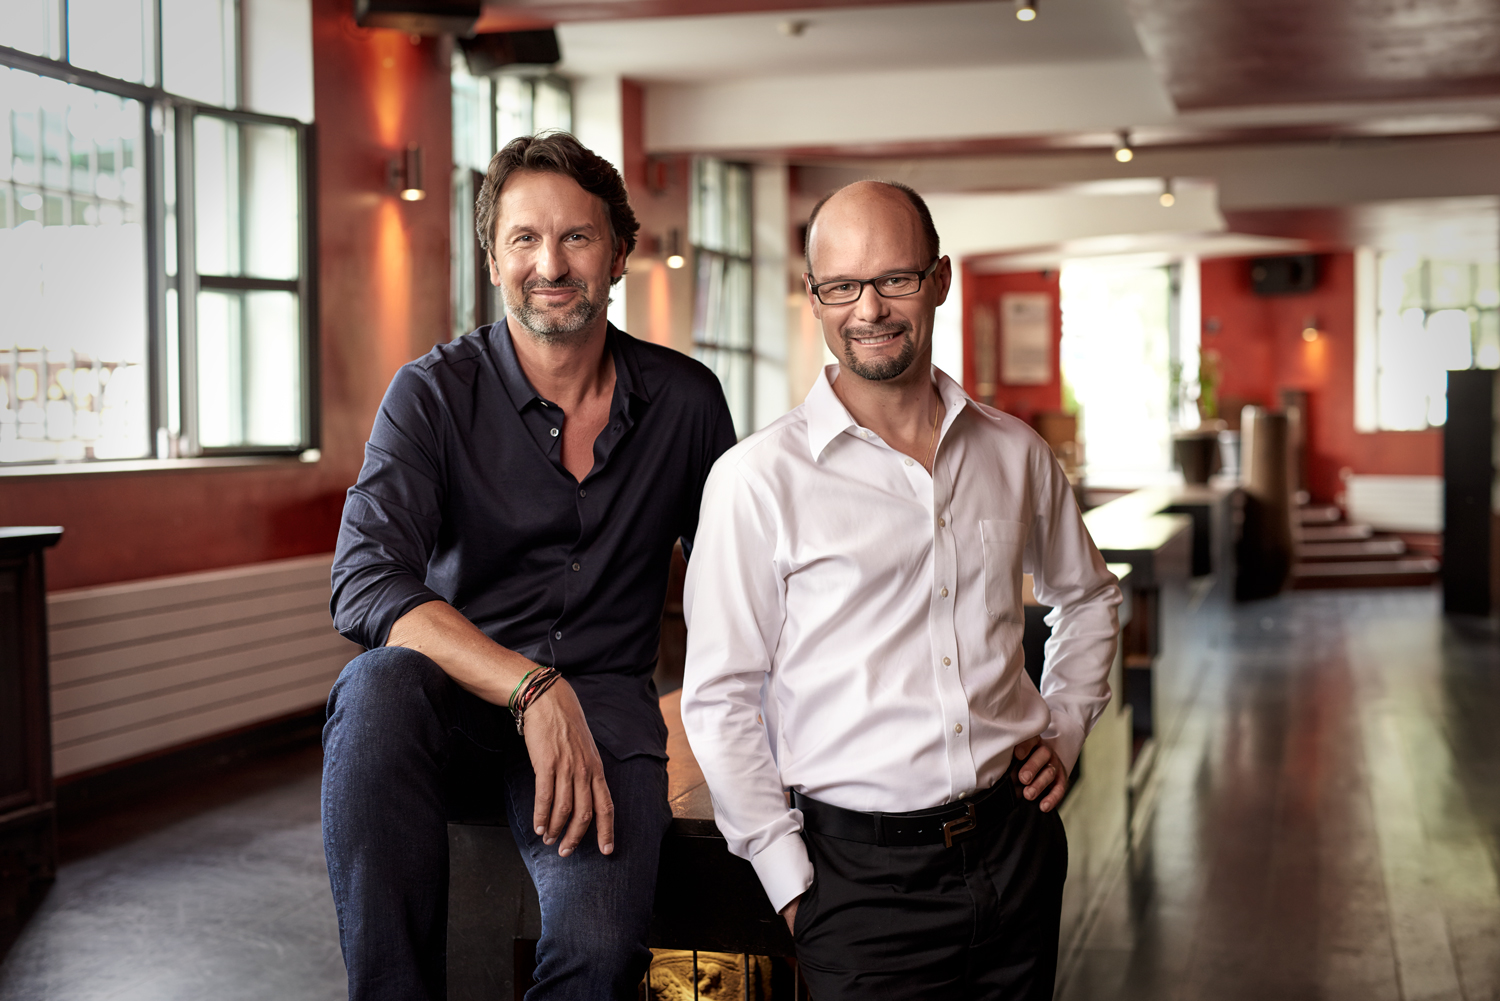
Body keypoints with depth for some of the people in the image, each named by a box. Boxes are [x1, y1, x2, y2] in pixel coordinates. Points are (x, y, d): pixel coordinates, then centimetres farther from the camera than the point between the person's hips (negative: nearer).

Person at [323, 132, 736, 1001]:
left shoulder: (687, 401, 6)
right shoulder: (435, 393, -2)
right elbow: (366, 585, -16)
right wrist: (532, 690, -29)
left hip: (603, 709, 0)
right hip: (457, 703, 0)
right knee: (378, 685, -37)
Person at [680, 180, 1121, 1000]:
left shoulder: (1013, 454, 6)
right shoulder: (757, 479, -8)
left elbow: (1088, 596, 25)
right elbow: (719, 702, -7)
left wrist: (1065, 725, 12)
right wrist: (790, 885, -8)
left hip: (1017, 845, 4)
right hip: (863, 872, -4)